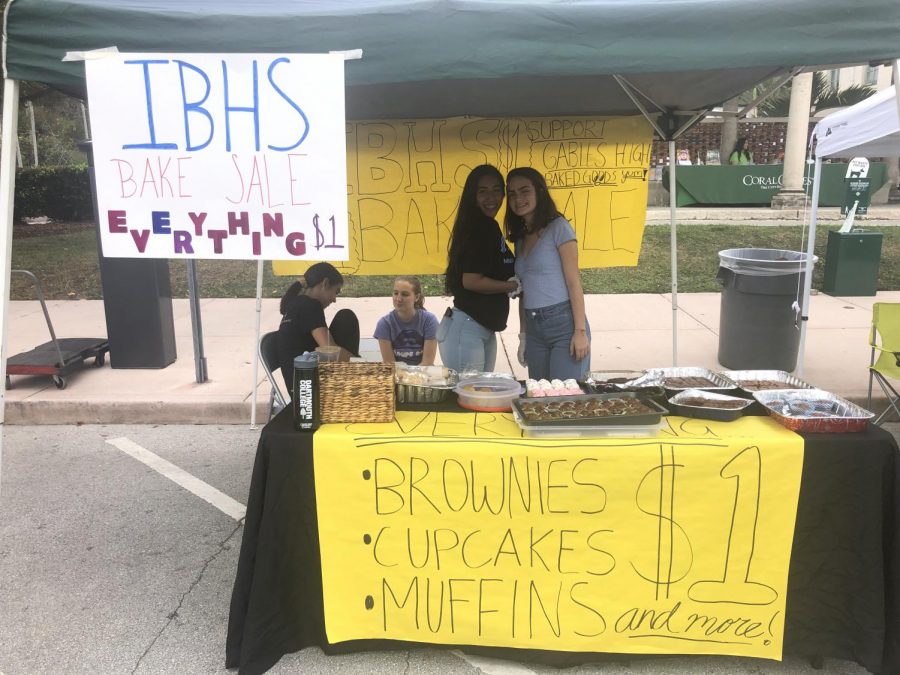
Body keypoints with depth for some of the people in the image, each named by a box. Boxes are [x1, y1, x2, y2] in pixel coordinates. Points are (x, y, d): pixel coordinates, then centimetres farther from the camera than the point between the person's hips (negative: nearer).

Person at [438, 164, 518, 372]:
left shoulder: (489, 228, 13)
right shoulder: (479, 229, -15)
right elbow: (471, 281, -22)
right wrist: (514, 286, -10)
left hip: (485, 331, 10)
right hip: (465, 329, -10)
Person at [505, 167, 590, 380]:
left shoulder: (558, 227, -4)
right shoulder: (520, 238, 15)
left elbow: (574, 282, -8)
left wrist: (581, 331, -13)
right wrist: (523, 335, 14)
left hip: (564, 323, -6)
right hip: (534, 329, 6)